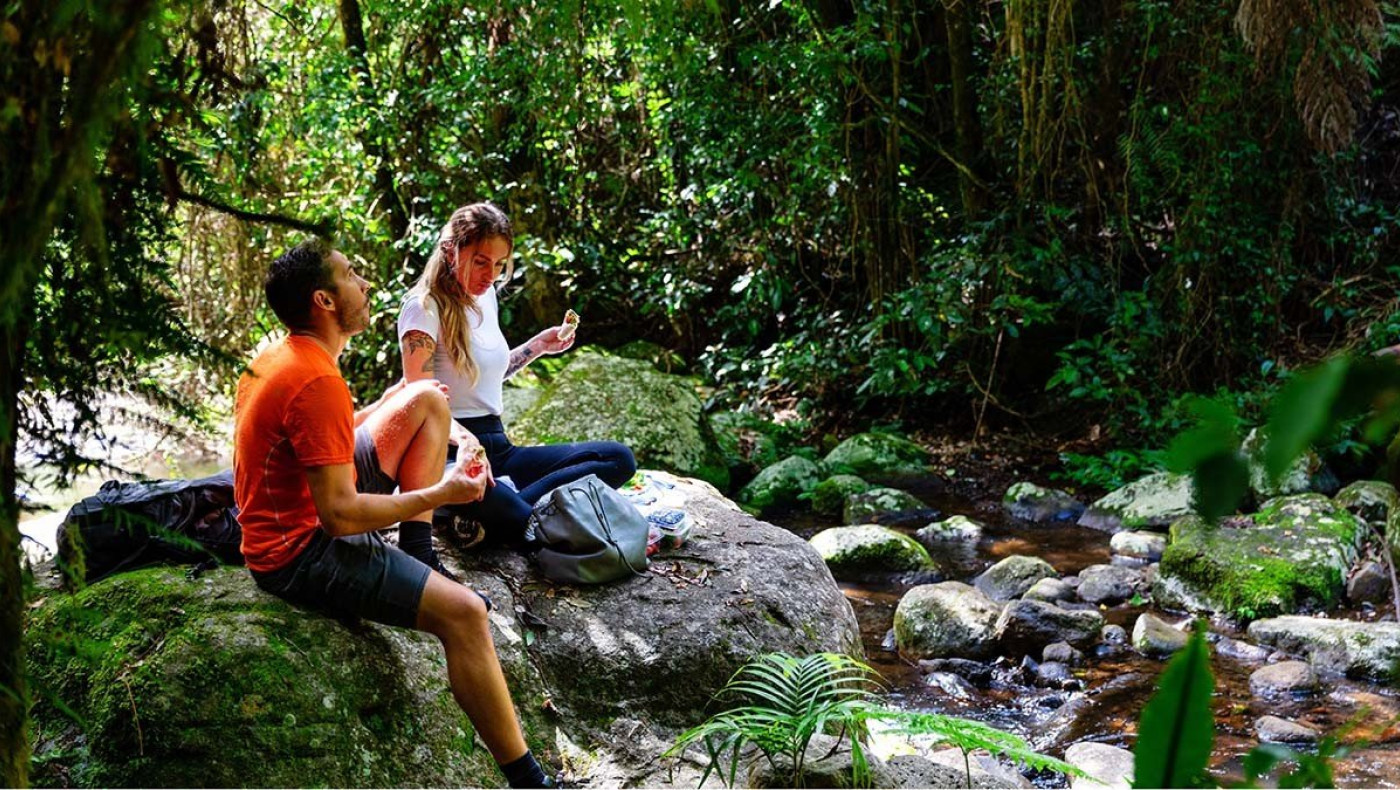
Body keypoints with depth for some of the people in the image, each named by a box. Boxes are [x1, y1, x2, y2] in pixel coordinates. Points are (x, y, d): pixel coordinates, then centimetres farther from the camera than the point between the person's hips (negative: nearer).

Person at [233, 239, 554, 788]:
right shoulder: (318, 382, -26)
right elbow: (340, 515, -28)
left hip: (302, 511, 10)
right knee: (464, 613, -25)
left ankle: (419, 558, 11)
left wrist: (383, 407, 13)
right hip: (300, 553, -10)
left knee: (428, 399, 12)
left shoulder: (283, 357, 4)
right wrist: (442, 494, -18)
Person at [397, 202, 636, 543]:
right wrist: (463, 437, -37)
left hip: (498, 447, 10)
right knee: (533, 529, -42)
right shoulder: (425, 308, -8)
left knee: (618, 458, -15)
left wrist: (539, 345, 21)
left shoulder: (485, 296, 17)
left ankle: (506, 507, -24)